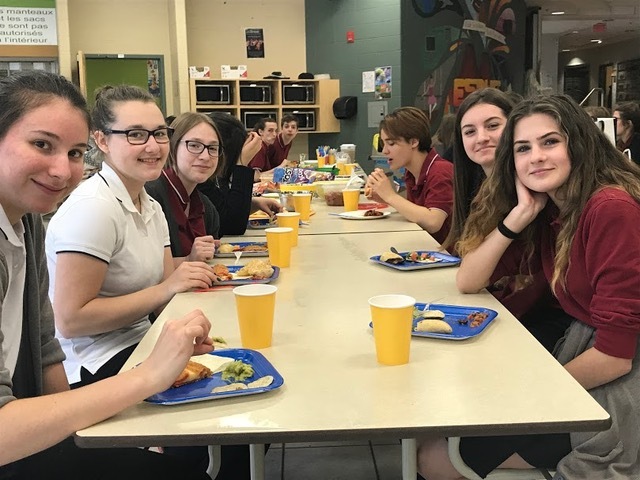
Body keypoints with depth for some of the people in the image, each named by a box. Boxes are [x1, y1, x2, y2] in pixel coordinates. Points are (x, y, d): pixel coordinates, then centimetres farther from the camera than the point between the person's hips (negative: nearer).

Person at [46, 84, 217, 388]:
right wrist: (165, 290, -22)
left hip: (138, 345, 8)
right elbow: (70, 320, -21)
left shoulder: (152, 208, 10)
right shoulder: (93, 206, -18)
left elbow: (163, 300, 6)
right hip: (96, 372, -8)